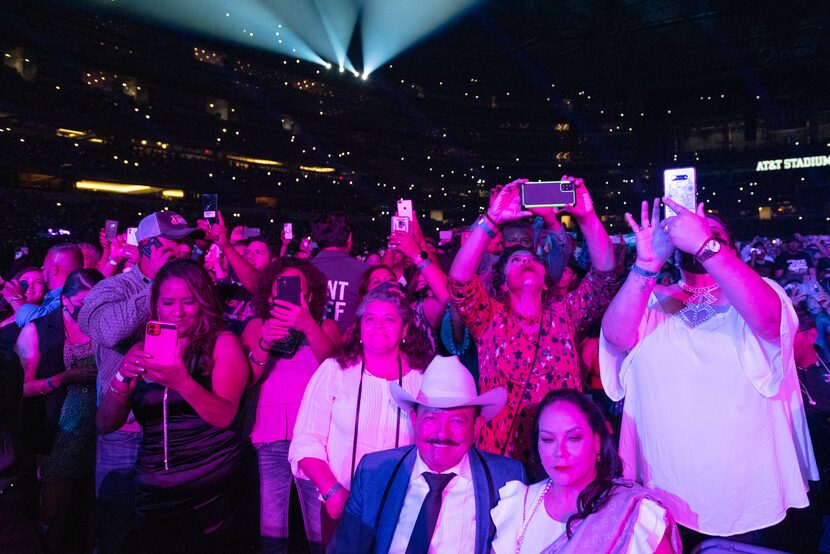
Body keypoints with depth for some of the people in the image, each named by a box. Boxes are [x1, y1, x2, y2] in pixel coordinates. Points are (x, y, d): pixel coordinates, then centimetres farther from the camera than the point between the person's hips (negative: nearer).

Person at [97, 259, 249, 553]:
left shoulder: (223, 342, -5)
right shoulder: (143, 351, 6)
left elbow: (224, 416, -16)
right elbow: (105, 425, 1)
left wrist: (181, 382, -33)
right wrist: (122, 377, -18)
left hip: (212, 493, -3)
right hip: (153, 495, 4)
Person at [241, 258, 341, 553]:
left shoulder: (325, 326, 9)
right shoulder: (257, 326, 12)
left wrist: (309, 326, -26)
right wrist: (264, 344, -17)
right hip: (269, 439, 1)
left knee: (321, 528, -2)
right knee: (270, 527, 3)